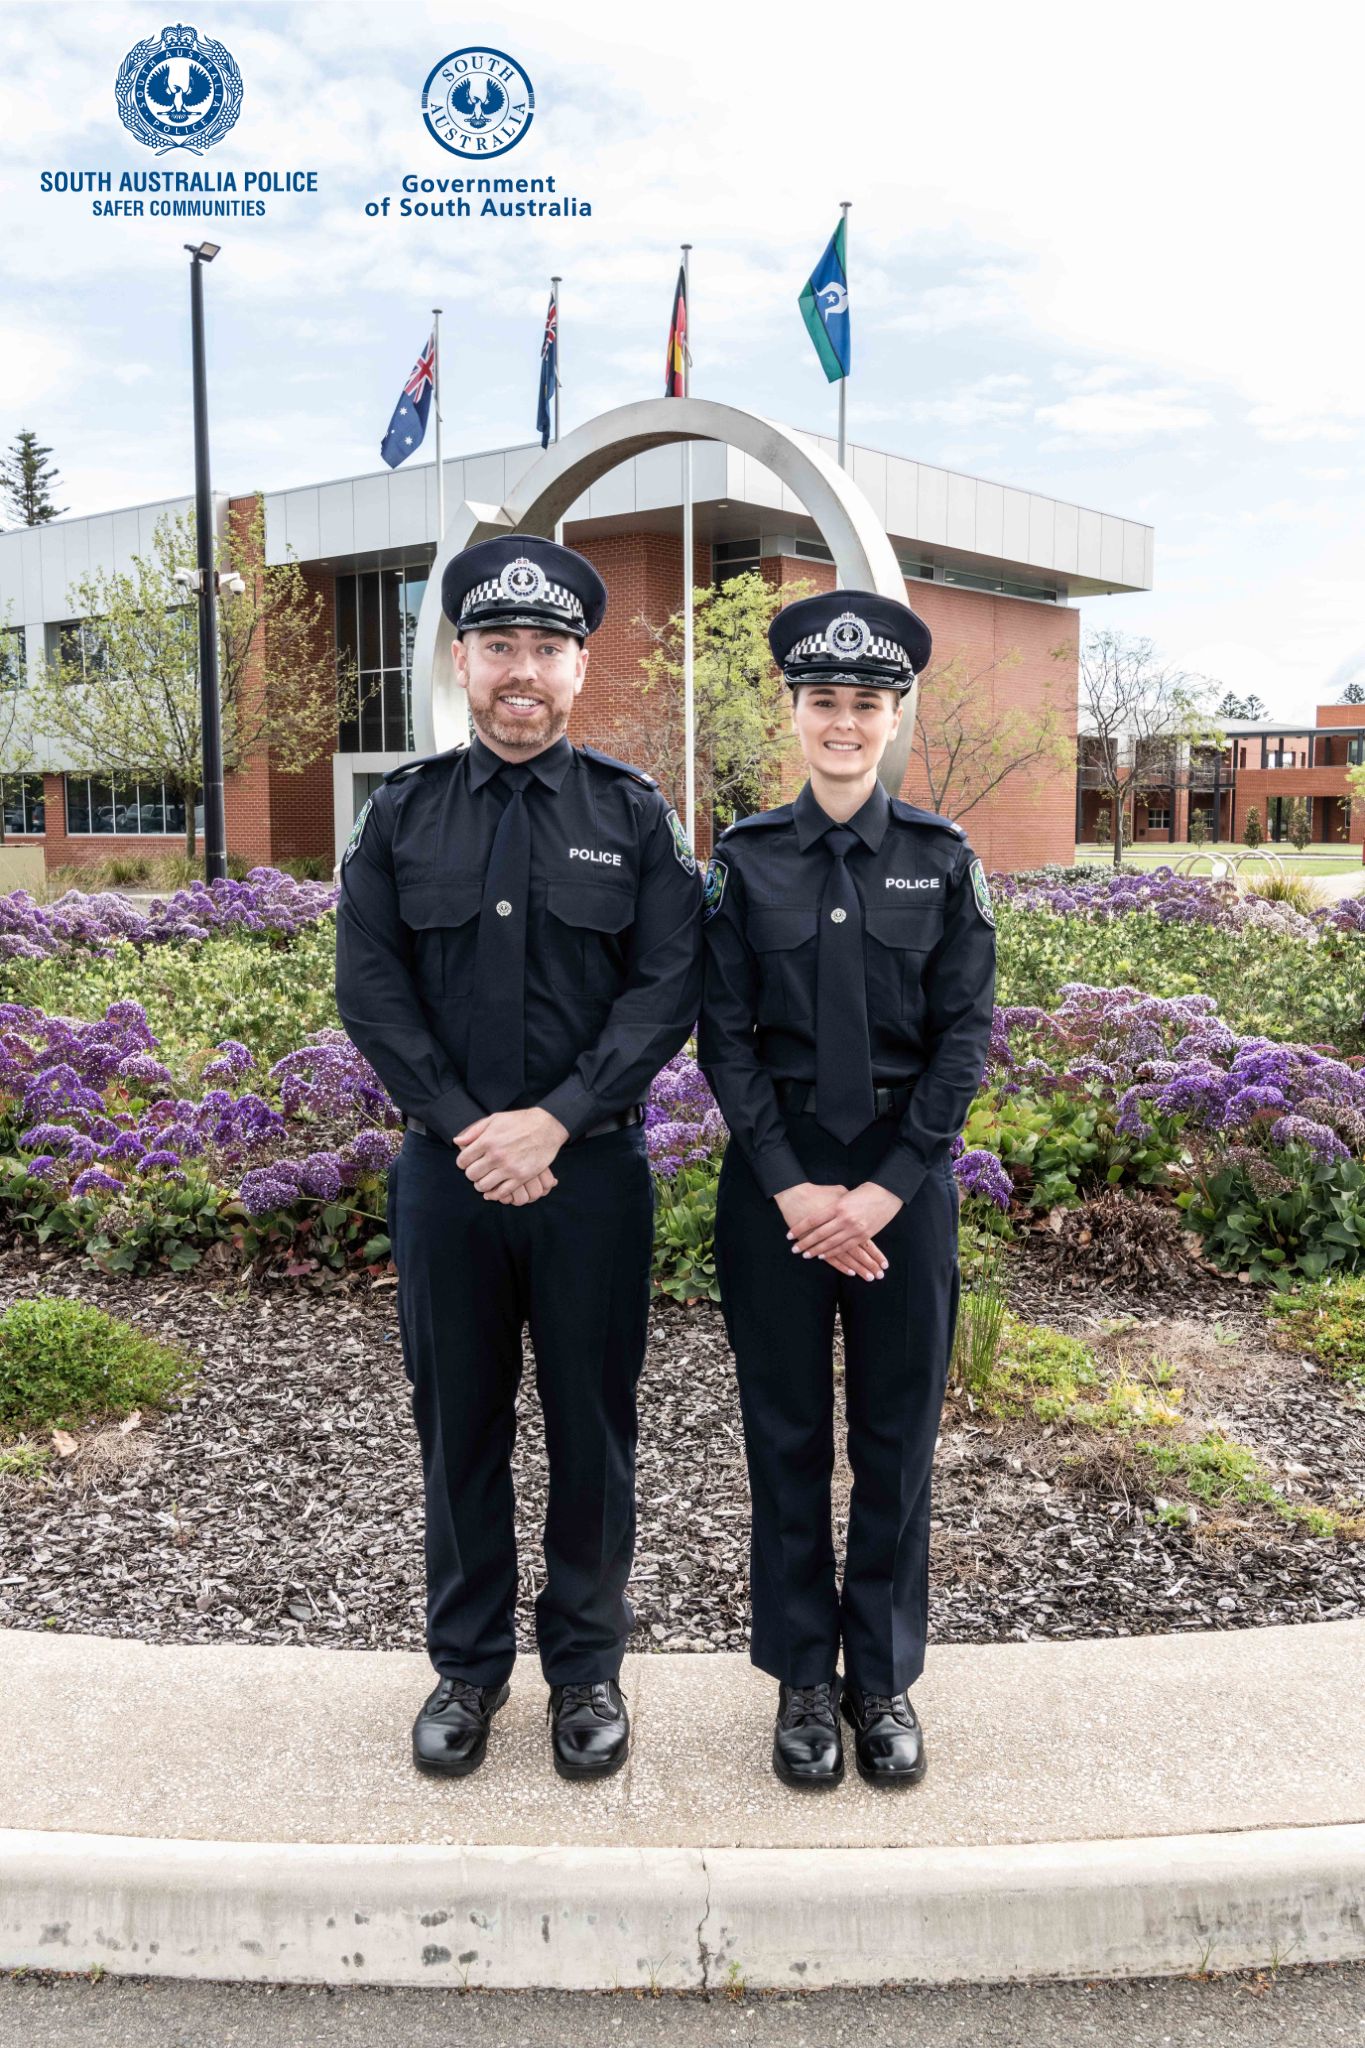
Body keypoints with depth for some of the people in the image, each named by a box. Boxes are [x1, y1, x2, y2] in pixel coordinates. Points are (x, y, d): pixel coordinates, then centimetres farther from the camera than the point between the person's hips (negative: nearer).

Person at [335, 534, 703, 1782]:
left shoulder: (634, 815, 2)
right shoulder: (403, 813, 5)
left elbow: (670, 985, -6)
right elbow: (369, 986, 0)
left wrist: (554, 1119, -15)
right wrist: (466, 1128, -10)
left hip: (593, 1168, -1)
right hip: (447, 1168, 1)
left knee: (592, 1424, 10)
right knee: (459, 1426, 12)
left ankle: (588, 1665, 29)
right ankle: (467, 1664, 31)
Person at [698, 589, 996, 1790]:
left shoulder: (944, 858, 1)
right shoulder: (748, 858, 1)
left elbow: (965, 1033, -2)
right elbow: (724, 1035, -2)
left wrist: (889, 1187, -11)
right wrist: (790, 1186, -12)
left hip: (906, 1173, 0)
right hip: (774, 1177, 0)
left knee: (897, 1432, 9)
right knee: (787, 1431, 9)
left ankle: (887, 1677, 27)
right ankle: (803, 1677, 26)